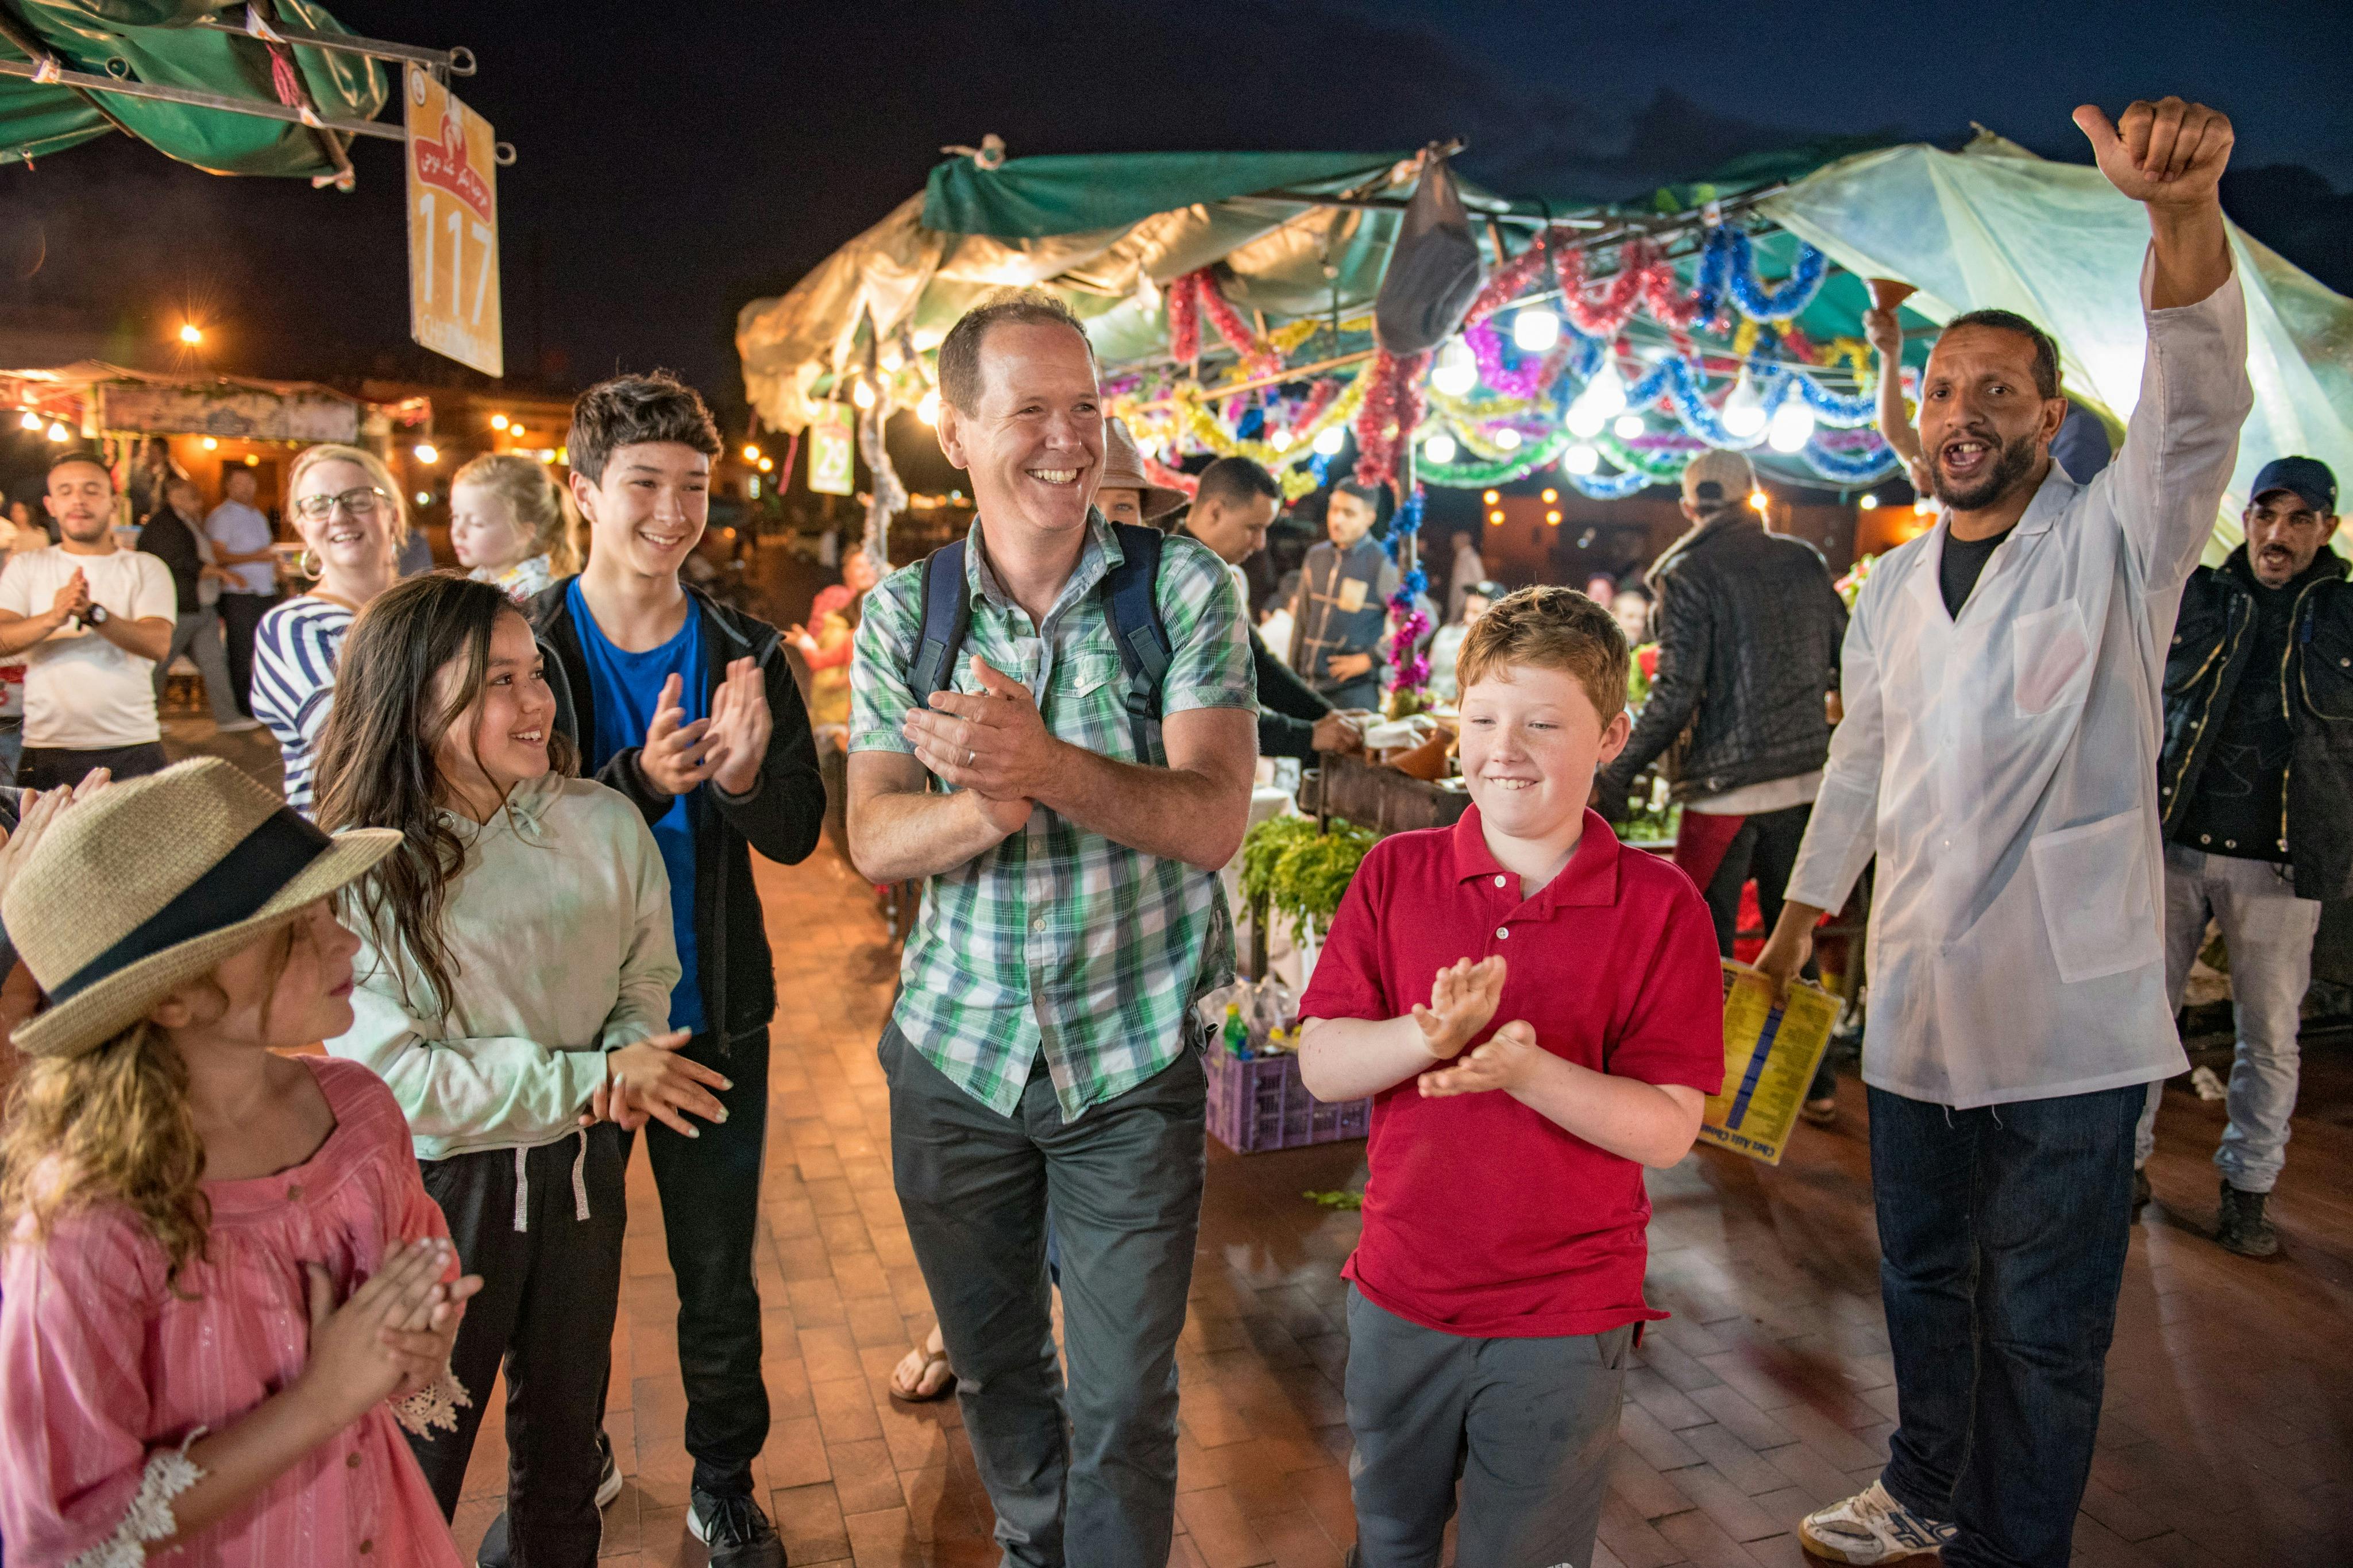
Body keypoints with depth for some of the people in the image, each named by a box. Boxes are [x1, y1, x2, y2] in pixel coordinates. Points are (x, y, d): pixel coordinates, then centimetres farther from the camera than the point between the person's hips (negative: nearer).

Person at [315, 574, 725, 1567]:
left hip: (580, 1174, 4)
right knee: (417, 1458, 16)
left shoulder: (604, 824, -7)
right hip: (434, 1189, -4)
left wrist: (630, 1052, -17)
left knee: (565, 1429, 23)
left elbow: (647, 973, 4)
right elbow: (392, 1076, -20)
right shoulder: (361, 872, -18)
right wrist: (591, 1081, -22)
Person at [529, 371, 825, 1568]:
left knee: (720, 1278, 14)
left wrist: (744, 778, -30)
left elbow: (797, 835, -8)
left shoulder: (746, 653, -3)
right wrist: (642, 783, -33)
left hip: (713, 1016, 1)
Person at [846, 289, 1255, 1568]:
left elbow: (1212, 819, -19)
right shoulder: (903, 610, -2)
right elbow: (874, 841, -6)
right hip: (957, 1046, 3)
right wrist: (984, 804, -29)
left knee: (1124, 1401, 8)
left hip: (1134, 1053, -3)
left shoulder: (1185, 588, -10)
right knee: (992, 1363, 23)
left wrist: (1046, 764, -36)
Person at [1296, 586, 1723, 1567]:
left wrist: (1523, 1068, -30)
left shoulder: (1659, 907, -12)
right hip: (1399, 1296, 3)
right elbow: (1320, 1064, -8)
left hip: (1566, 1321, -2)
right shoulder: (1396, 873, -5)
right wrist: (1429, 1035, -27)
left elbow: (1669, 1129, -15)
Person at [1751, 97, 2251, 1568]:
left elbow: (2200, 399, -24)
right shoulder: (1894, 584, 11)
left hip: (2067, 1016, -5)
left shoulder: (2115, 541, -5)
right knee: (1924, 1279, 21)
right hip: (1916, 1002, 6)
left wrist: (2183, 207, -41)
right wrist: (1806, 905, 23)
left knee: (2040, 1325, 6)